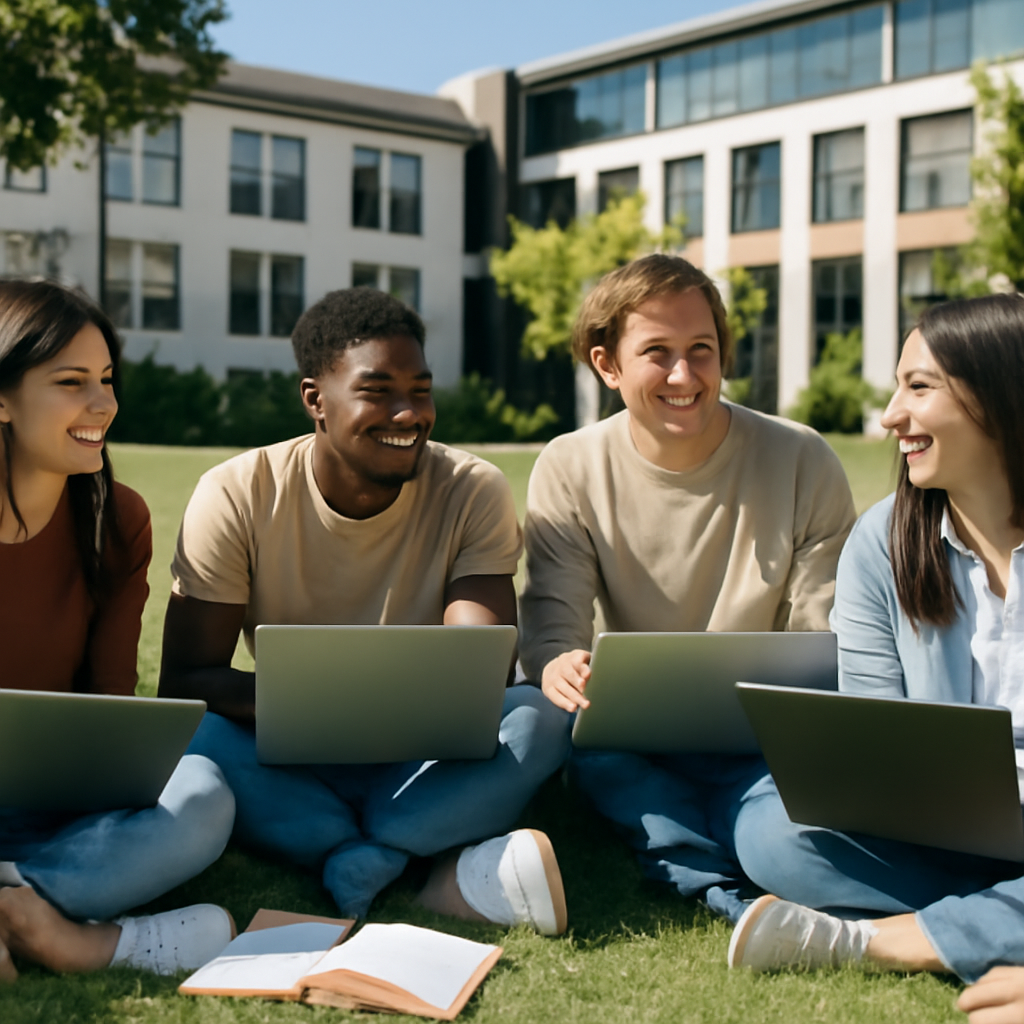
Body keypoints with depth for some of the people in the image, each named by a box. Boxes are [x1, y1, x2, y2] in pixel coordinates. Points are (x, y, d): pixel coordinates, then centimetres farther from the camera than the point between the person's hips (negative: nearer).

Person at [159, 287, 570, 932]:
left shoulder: (475, 493, -8)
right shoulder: (237, 496, -10)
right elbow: (182, 681, -15)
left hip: (425, 765, 0)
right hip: (292, 768, 0)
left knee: (542, 716, -29)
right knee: (188, 734, -31)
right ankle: (439, 874, -29)